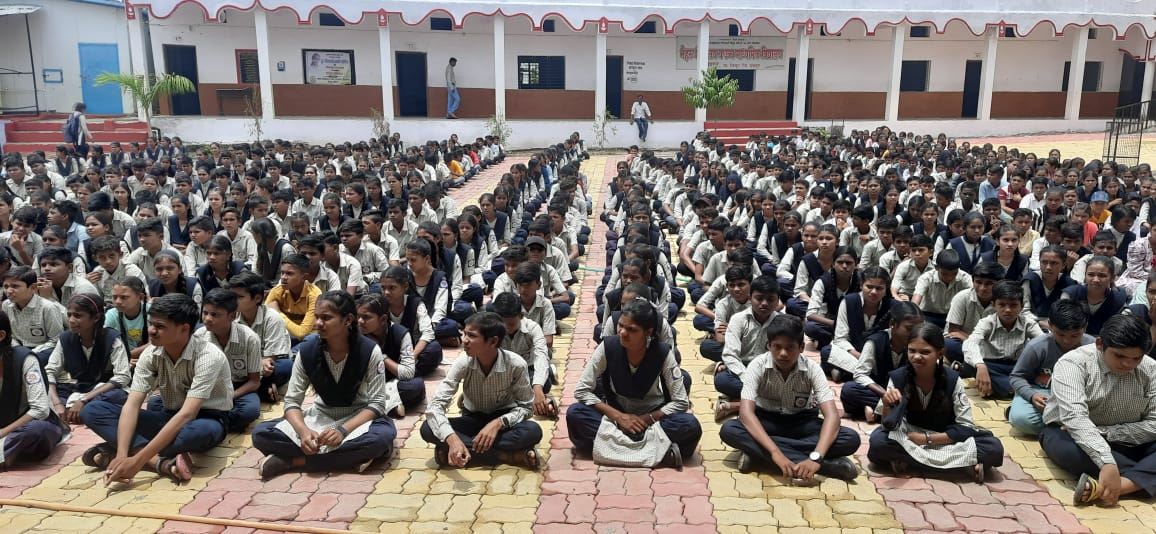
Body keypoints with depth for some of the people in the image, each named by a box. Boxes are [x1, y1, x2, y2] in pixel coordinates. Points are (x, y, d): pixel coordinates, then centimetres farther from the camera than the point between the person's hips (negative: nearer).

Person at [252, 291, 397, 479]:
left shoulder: (370, 351, -19)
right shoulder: (307, 350, -12)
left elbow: (376, 403, -16)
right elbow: (292, 401, -9)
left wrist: (343, 430, -31)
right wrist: (303, 431, -30)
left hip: (359, 417, -2)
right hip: (322, 415, 3)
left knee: (384, 436, -38)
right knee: (261, 434, -20)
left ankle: (291, 461, -25)